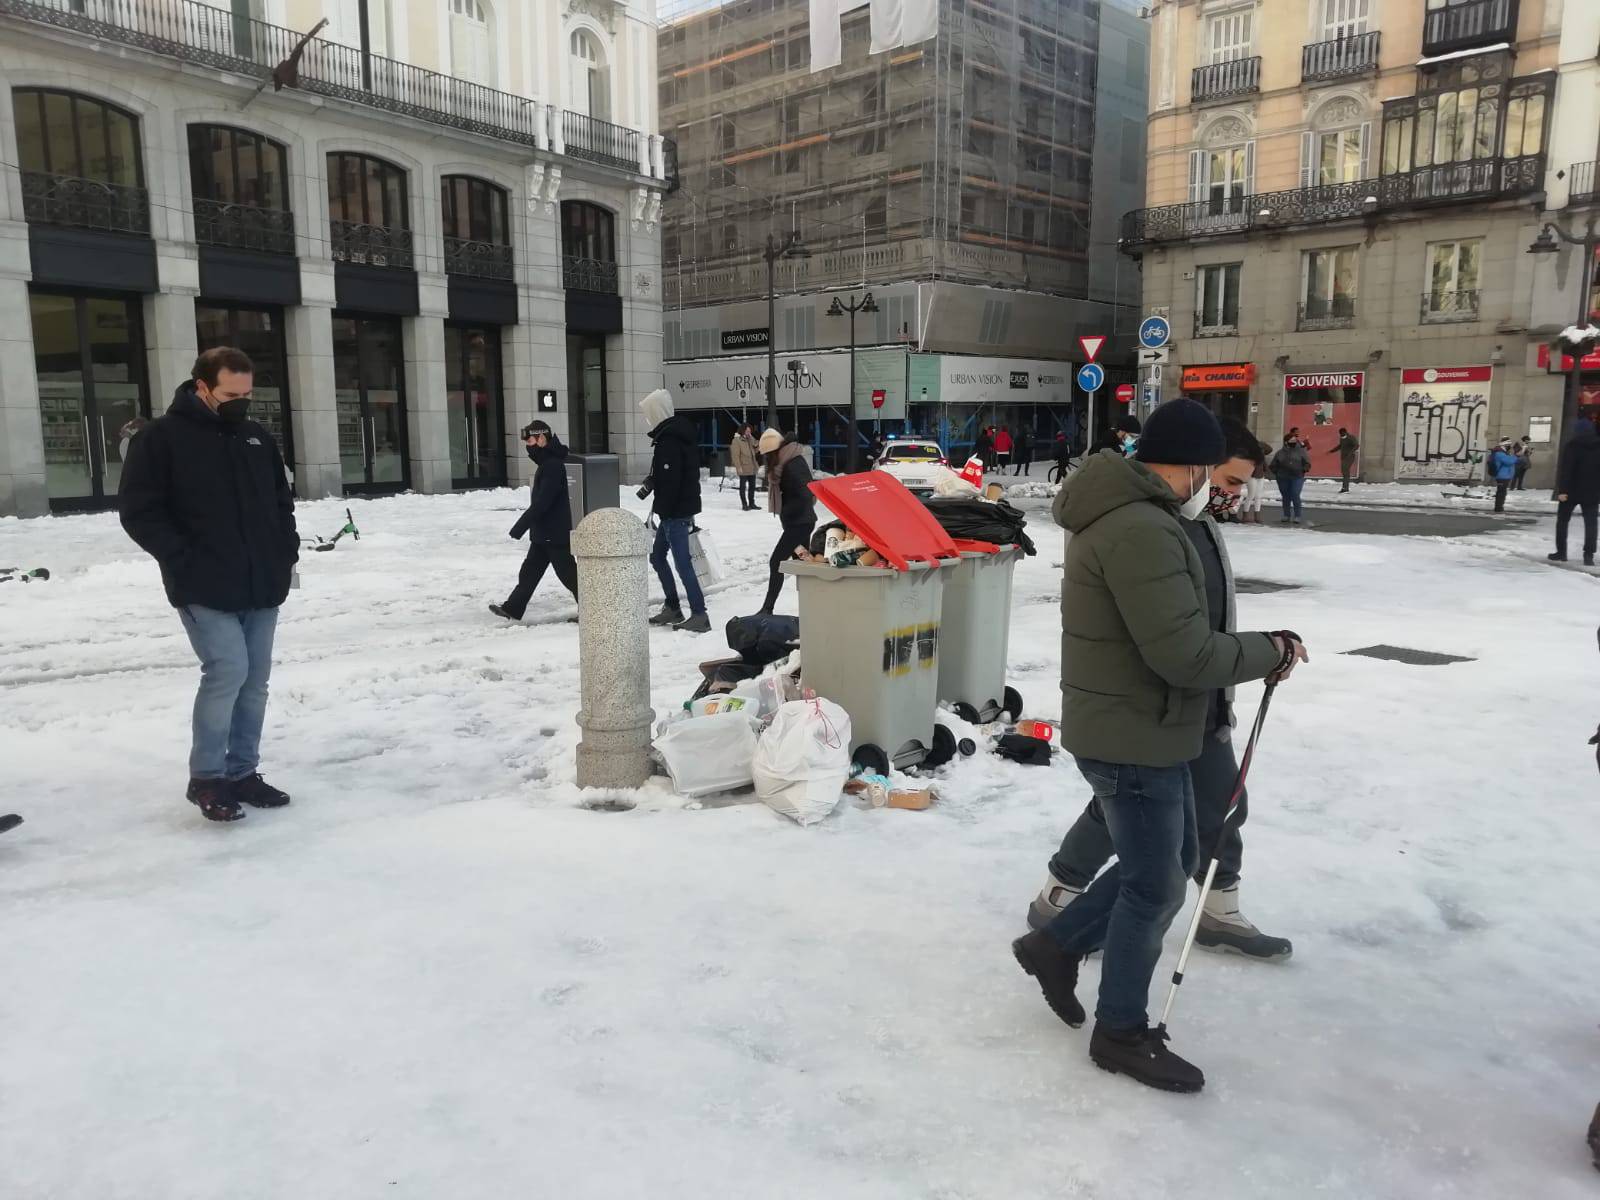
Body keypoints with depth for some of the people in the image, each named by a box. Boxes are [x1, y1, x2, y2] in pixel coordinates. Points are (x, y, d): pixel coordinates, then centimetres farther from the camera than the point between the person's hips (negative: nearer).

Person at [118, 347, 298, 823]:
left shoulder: (258, 438, 13)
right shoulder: (162, 437, -5)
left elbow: (282, 503, 22)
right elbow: (138, 510, -8)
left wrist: (287, 553, 9)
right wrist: (184, 560, -15)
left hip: (262, 586, 6)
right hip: (204, 588, -6)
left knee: (254, 679, 8)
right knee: (227, 669, -15)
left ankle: (243, 772, 19)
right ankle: (206, 777, 1)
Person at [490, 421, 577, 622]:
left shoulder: (553, 465, -20)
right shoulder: (547, 463, 12)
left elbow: (541, 502, -25)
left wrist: (519, 528, -22)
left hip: (555, 535, -10)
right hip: (543, 534, 10)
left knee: (568, 575, -2)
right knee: (529, 571, 13)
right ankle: (513, 608, 19)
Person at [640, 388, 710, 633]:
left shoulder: (669, 440, -18)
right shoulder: (677, 433, 14)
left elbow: (671, 481, -23)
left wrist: (663, 511, -19)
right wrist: (652, 481, 9)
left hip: (675, 511, -10)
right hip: (680, 508, 10)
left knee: (682, 562, -8)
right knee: (657, 557, 19)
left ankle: (699, 615, -6)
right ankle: (672, 608, 26)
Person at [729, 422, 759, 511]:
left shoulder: (750, 440, 13)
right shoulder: (736, 440, -10)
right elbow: (735, 455, -15)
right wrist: (738, 467, -20)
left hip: (752, 468, 8)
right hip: (743, 468, -8)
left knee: (752, 486, 14)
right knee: (743, 486, 2)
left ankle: (751, 503, 24)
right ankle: (744, 504, 8)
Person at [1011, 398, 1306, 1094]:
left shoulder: (1128, 515, 10)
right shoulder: (1141, 530, -26)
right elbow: (1185, 653, -28)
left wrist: (1251, 652, 6)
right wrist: (1273, 651, -12)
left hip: (1138, 728, 10)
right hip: (1134, 738, -10)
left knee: (1173, 864, 23)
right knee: (1155, 888, 6)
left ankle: (1057, 946, 33)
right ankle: (1122, 1033, 24)